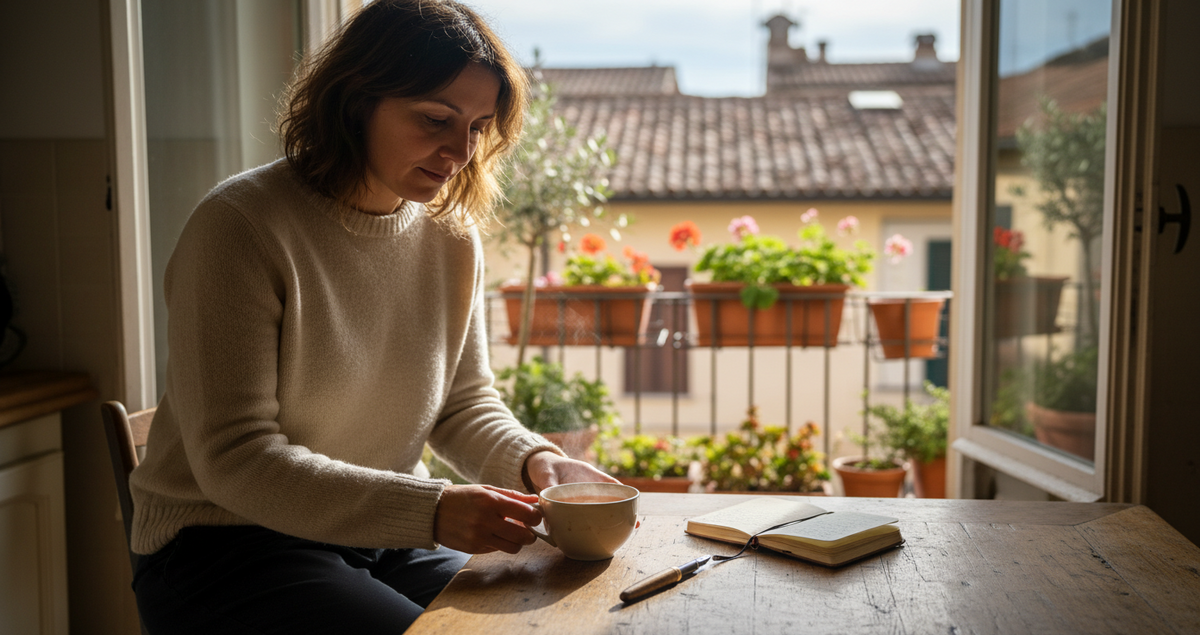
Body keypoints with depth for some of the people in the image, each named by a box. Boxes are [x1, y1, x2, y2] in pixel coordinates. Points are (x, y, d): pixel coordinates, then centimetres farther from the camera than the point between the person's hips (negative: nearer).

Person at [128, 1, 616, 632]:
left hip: (385, 539, 6)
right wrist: (430, 509, -29)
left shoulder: (452, 234, 1)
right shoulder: (239, 225, -17)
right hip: (225, 544, -5)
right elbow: (233, 460, -21)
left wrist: (535, 461, -14)